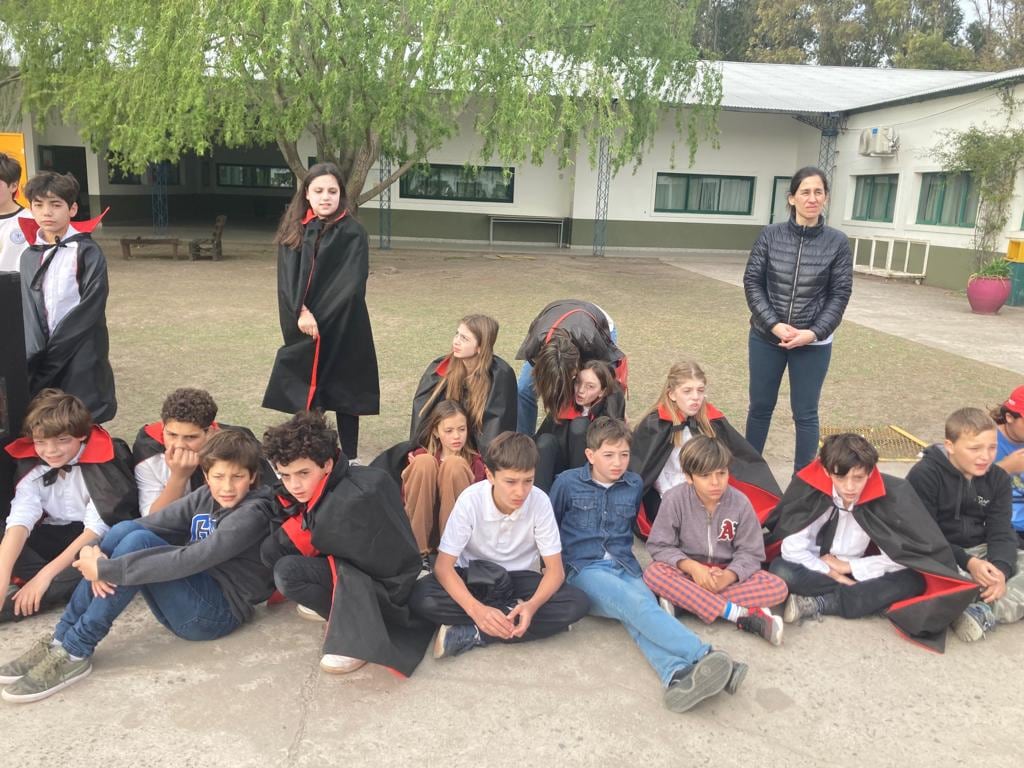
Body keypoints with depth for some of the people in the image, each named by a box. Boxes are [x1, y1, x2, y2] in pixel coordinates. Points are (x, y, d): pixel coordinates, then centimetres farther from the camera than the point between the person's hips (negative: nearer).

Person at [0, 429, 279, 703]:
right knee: (126, 529, -13)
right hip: (186, 605, 7)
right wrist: (94, 554, -20)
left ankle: (75, 652, -17)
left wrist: (104, 568, -26)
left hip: (219, 612, -7)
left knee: (137, 542, -24)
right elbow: (146, 524, 0)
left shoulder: (253, 514, -17)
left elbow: (191, 560, -28)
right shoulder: (205, 497, 7)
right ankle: (61, 639, -9)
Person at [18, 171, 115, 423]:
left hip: (82, 359, -4)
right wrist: (34, 356, -12)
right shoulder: (29, 256, 10)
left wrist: (49, 354, -12)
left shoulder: (88, 252, -5)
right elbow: (29, 311, 4)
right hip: (42, 361, 5)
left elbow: (89, 309, -11)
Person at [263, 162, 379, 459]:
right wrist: (301, 313, -17)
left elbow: (351, 285, -12)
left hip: (342, 327, -3)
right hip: (300, 327, 3)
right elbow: (287, 279, -2)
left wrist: (317, 319, -15)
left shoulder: (353, 233, -5)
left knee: (343, 391, 4)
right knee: (305, 393, 7)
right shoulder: (293, 230, 6)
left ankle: (349, 458, 14)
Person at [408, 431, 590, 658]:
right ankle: (511, 611, -20)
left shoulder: (540, 502, -20)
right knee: (421, 597, -30)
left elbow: (555, 569, -15)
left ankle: (471, 635, -24)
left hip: (519, 578, 2)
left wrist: (532, 605, -37)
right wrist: (476, 609, -40)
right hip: (474, 578, -1)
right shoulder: (471, 500, -23)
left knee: (577, 604, -26)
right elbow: (443, 565, -23)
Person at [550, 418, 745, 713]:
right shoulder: (568, 482, 2)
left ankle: (677, 675, -57)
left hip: (624, 566, 4)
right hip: (584, 569, -4)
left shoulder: (634, 484, 14)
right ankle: (704, 656, -50)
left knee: (640, 612, -31)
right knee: (637, 604, -33)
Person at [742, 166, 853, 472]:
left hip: (813, 344, -1)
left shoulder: (837, 242, -4)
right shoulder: (770, 235, -4)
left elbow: (840, 294, -3)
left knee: (805, 414, 8)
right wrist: (774, 324, -14)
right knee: (760, 407, 13)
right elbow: (752, 282, -3)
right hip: (766, 338, 1)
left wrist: (814, 333, -15)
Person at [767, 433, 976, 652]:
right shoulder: (810, 490, -21)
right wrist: (837, 576, -21)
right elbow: (792, 548, -20)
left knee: (913, 582, -27)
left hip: (861, 574, 2)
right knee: (781, 571, -33)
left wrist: (849, 566, -14)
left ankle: (817, 604, -27)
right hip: (818, 572, -2)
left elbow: (902, 556, -16)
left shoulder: (889, 495, -18)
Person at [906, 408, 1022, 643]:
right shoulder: (924, 475, -13)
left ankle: (988, 609, -29)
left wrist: (1000, 569, -25)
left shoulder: (998, 478, 4)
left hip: (982, 552, 6)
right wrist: (967, 563, -29)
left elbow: (1001, 533, -3)